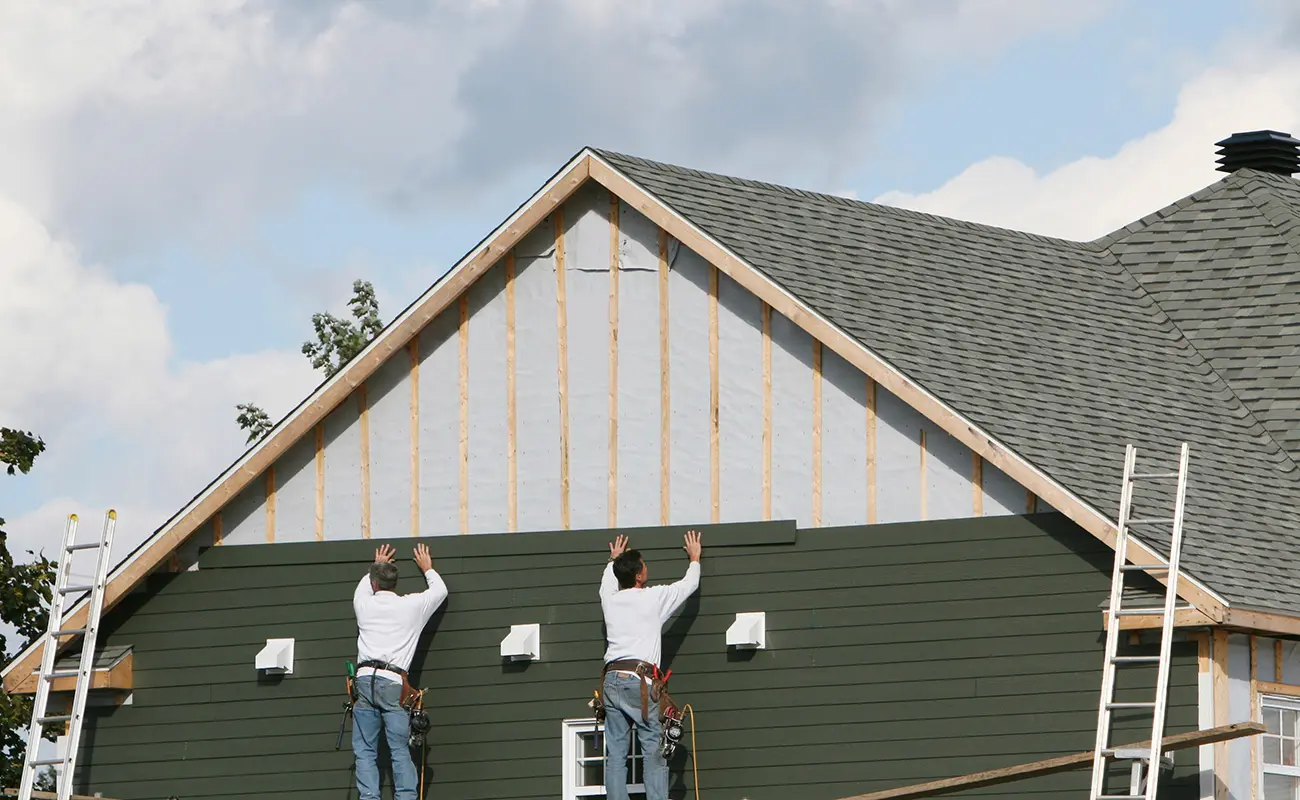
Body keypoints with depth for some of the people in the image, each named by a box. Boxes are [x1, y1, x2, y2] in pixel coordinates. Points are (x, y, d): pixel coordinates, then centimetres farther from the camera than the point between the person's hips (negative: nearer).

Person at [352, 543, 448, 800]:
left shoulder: (364, 604, 13)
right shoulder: (412, 606, 10)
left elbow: (362, 589, 41)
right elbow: (440, 590, 30)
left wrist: (375, 568, 58)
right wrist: (427, 569, 49)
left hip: (365, 680, 1)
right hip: (394, 682, -1)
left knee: (365, 751, 0)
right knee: (400, 750, -4)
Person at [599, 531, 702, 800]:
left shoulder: (610, 599, 12)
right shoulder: (653, 598, 0)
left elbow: (607, 582, 39)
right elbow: (689, 584, 17)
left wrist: (614, 560, 59)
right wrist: (695, 559, 37)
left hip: (612, 679, 5)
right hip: (640, 681, -5)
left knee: (616, 753, 3)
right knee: (654, 751, -3)